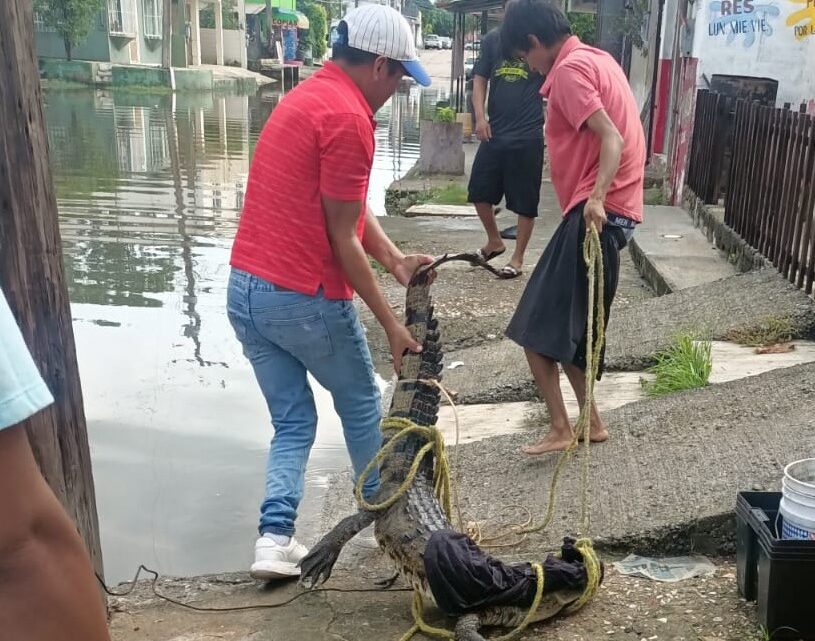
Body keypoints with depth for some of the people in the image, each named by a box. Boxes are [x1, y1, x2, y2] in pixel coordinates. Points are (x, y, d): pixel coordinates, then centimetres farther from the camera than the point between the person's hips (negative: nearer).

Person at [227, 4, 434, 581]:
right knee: (362, 406, 16)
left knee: (292, 422, 16)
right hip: (304, 299, -8)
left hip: (245, 290, 8)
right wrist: (391, 323, -9)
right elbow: (341, 238, -15)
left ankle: (275, 540, 8)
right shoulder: (349, 117, -15)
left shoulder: (306, 98, 15)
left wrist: (394, 258, 0)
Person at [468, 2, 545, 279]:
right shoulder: (492, 39, 5)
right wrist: (480, 116, -1)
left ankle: (518, 258, 17)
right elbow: (480, 79, 10)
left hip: (528, 135, -4)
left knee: (525, 201, 2)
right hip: (494, 131, 4)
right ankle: (494, 241, 32)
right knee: (479, 191, 8)